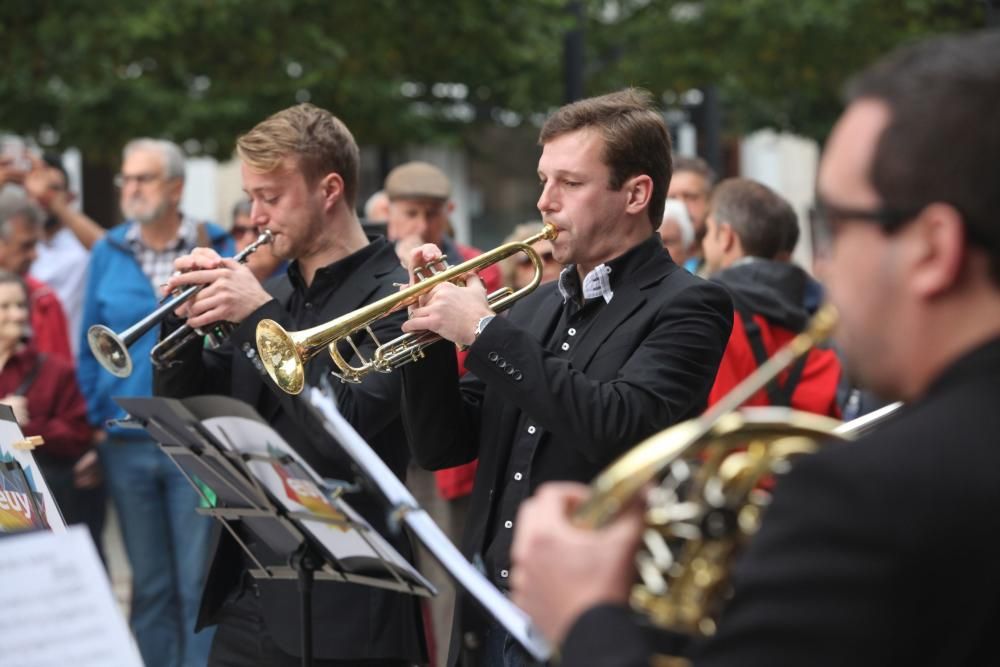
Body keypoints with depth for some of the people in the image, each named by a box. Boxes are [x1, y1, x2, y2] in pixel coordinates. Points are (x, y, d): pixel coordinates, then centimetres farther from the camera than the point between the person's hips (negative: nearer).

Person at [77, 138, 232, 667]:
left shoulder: (218, 249, 0)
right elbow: (90, 345, 9)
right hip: (127, 442, 2)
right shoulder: (108, 254, 6)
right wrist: (97, 420, 2)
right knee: (149, 583, 10)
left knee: (201, 583, 1)